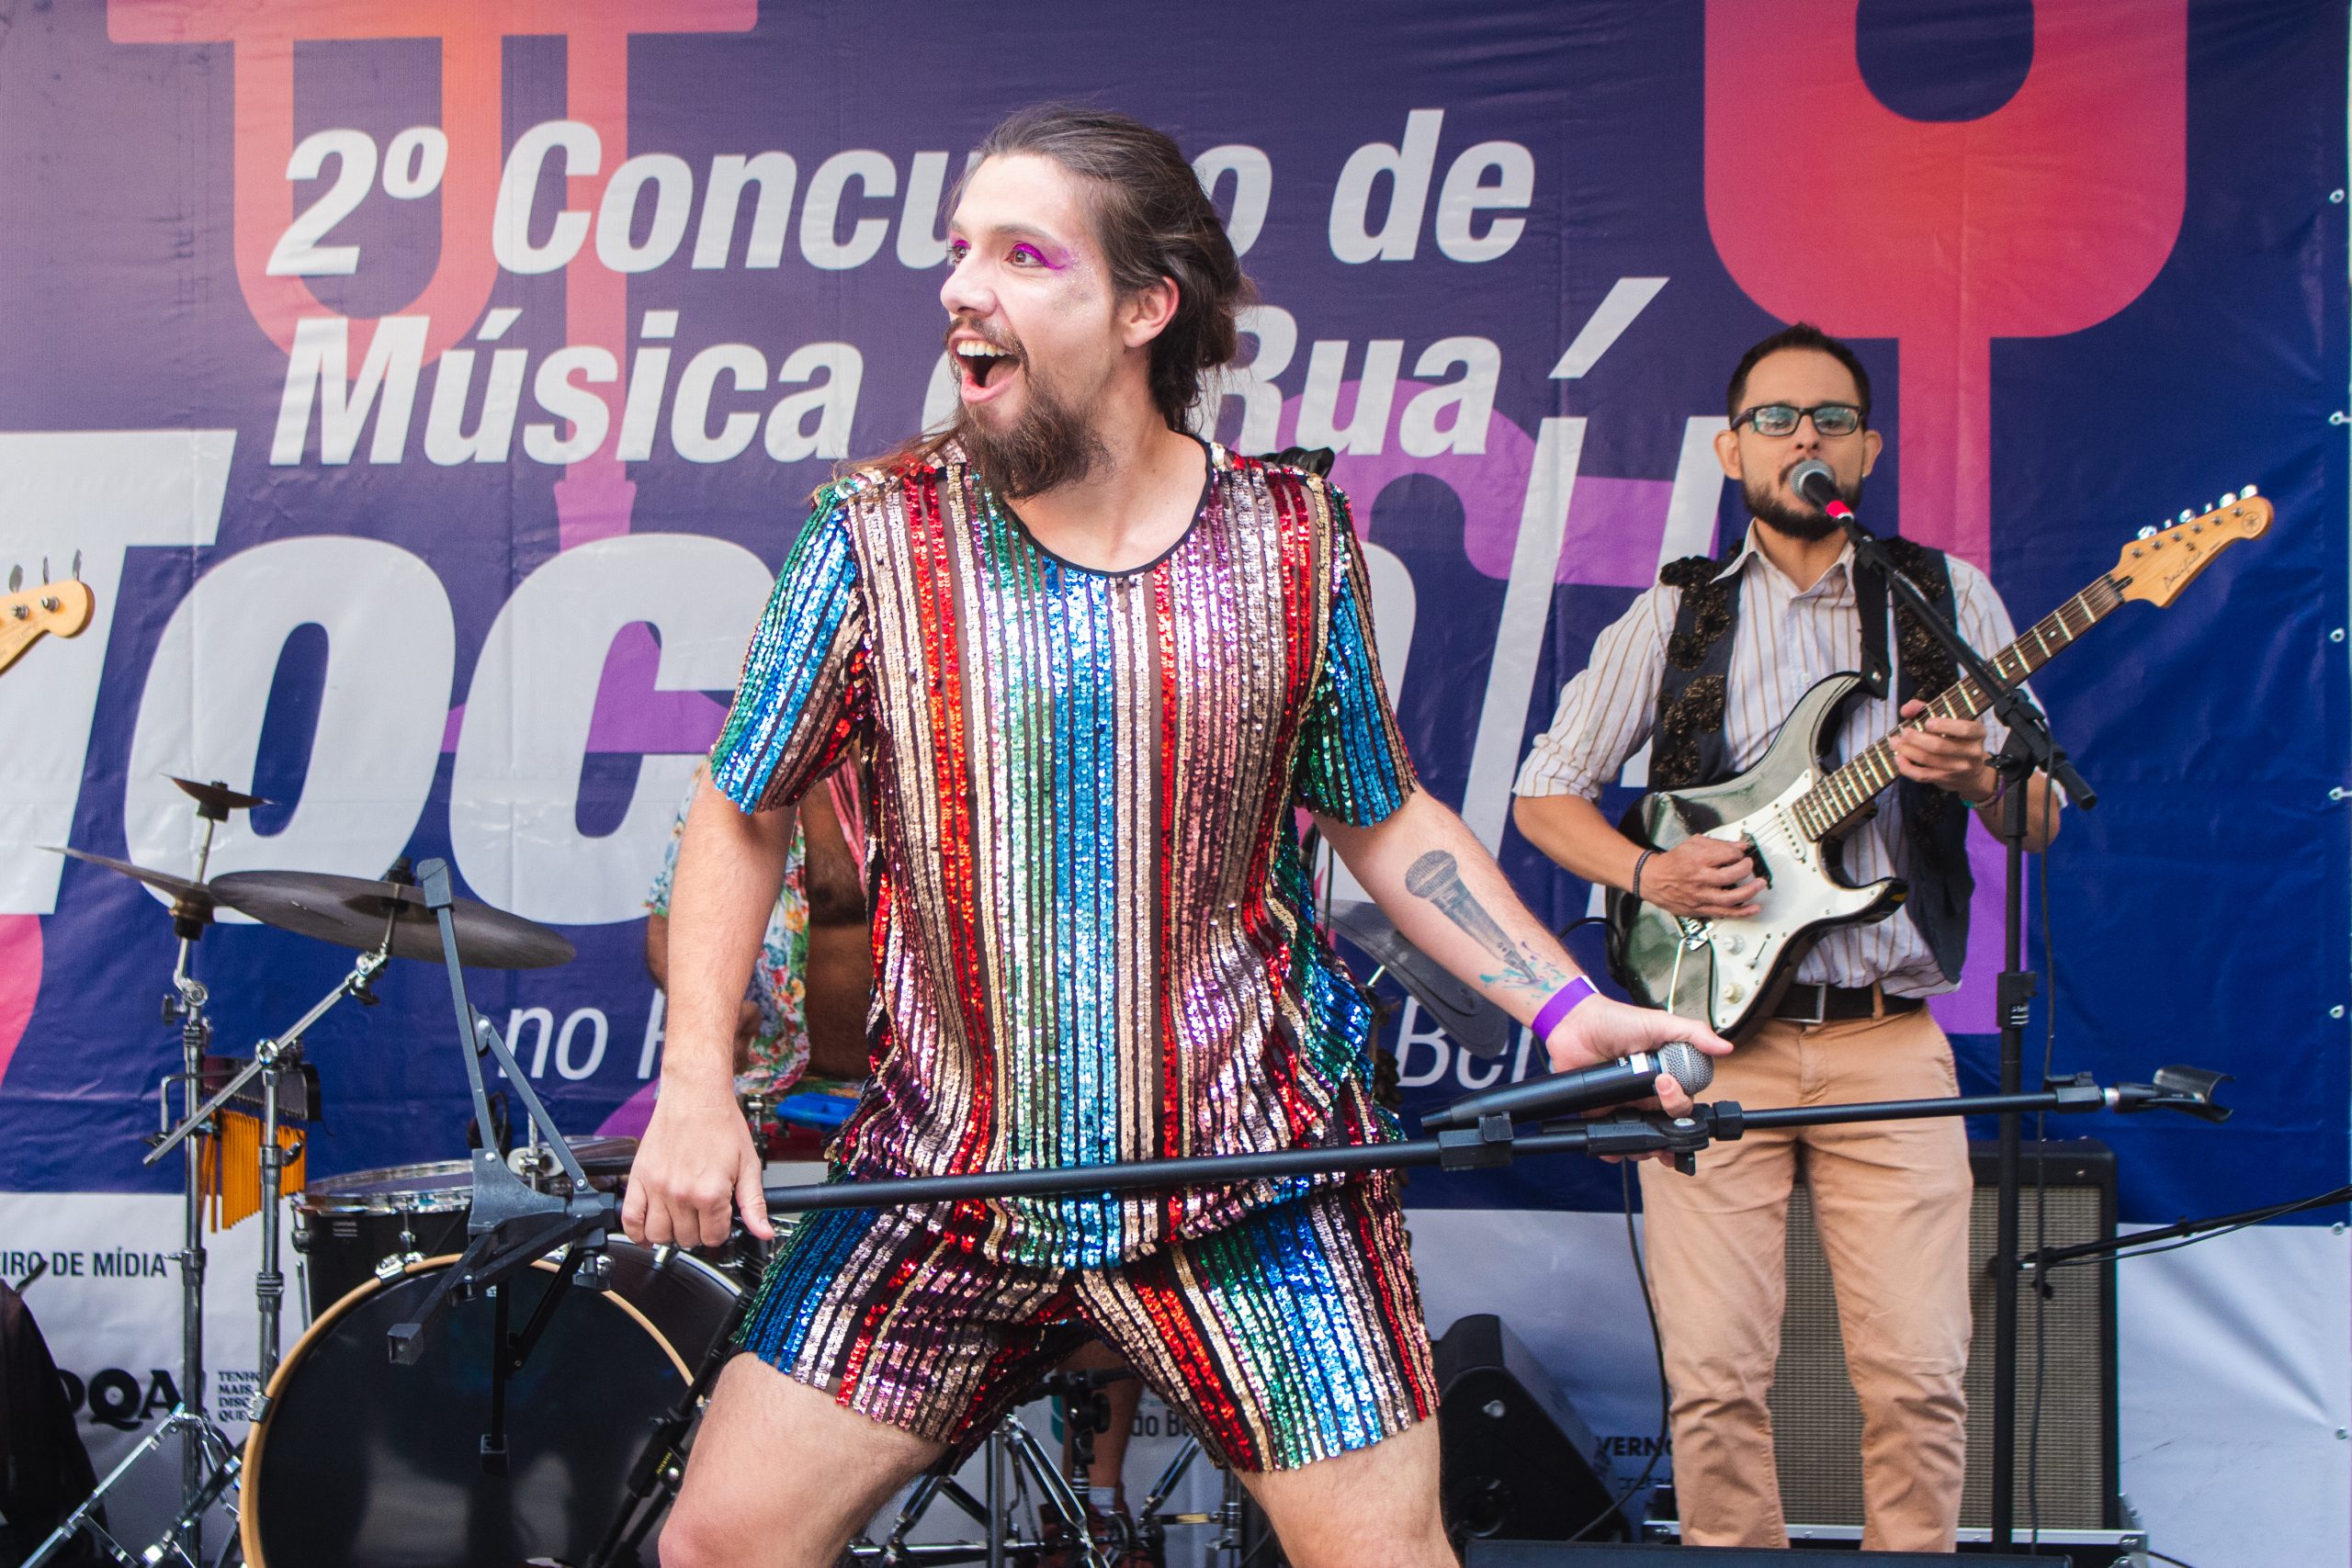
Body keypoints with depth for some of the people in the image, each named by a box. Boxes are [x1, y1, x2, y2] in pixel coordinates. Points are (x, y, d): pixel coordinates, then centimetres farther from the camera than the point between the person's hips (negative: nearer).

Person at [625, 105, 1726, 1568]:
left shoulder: (1293, 541, -2)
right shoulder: (880, 537, -4)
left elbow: (1387, 820, 9)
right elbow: (744, 818, 5)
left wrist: (1563, 1005, -3)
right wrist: (697, 1087, -4)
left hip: (1256, 1173, 0)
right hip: (953, 1172, 1)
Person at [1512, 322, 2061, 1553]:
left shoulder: (1945, 597, 10)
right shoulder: (1674, 615, 11)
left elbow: (2039, 823, 9)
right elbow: (1542, 793, 14)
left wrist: (1977, 776, -14)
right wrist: (1646, 874, -5)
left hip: (1888, 1037, 0)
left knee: (1920, 1380, -6)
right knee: (1713, 1381, -6)